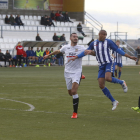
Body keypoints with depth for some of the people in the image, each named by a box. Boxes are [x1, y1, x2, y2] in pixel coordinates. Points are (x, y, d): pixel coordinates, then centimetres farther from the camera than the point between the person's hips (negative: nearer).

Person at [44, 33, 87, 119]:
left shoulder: (81, 48, -2)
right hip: (68, 72, 4)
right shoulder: (66, 47, 7)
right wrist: (49, 55, 39)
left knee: (74, 91, -18)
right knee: (70, 93, 6)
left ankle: (75, 112, -10)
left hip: (77, 72, -4)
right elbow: (58, 51, 25)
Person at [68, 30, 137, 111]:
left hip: (108, 62, -5)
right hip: (101, 66, 5)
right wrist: (75, 58, 13)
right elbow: (85, 52, 17)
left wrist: (130, 57, -2)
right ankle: (114, 102, 7)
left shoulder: (108, 42, -2)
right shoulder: (94, 44, 10)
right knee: (101, 85, -4)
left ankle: (122, 82, -1)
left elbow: (118, 50, 1)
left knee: (108, 78, -32)